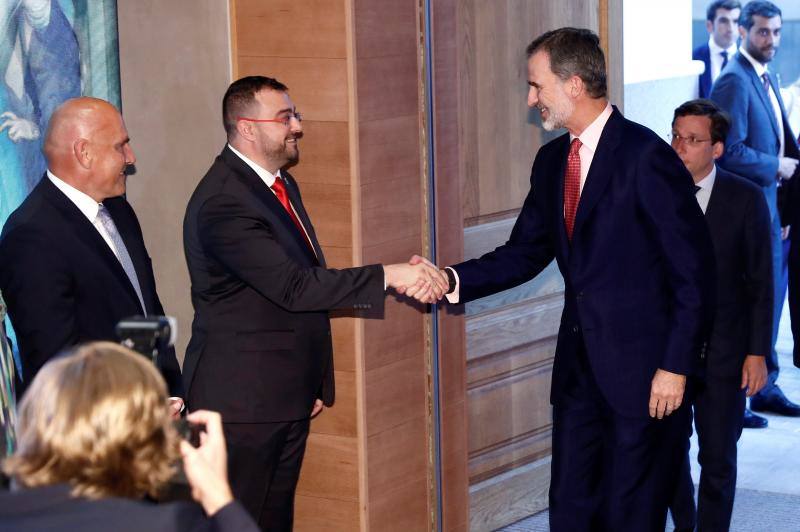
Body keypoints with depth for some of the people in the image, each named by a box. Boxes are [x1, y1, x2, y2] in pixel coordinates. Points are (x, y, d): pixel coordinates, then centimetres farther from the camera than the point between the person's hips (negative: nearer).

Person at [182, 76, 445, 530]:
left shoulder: (282, 184, 11)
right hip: (242, 402, -9)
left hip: (290, 398, 9)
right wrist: (389, 276, -28)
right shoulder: (222, 202, -21)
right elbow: (293, 286, -28)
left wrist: (316, 382, 19)